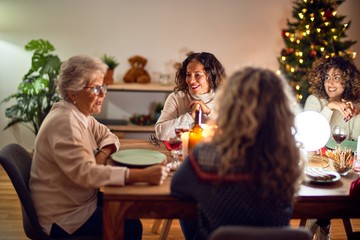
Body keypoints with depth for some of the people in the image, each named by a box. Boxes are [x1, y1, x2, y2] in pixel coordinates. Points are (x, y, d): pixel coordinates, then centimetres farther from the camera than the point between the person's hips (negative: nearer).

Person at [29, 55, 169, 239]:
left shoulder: (80, 114, 3)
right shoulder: (64, 123, -26)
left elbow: (108, 136, 13)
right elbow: (85, 173, -35)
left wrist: (103, 154, -12)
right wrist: (143, 175, -40)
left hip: (76, 200, 9)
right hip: (62, 217, -9)